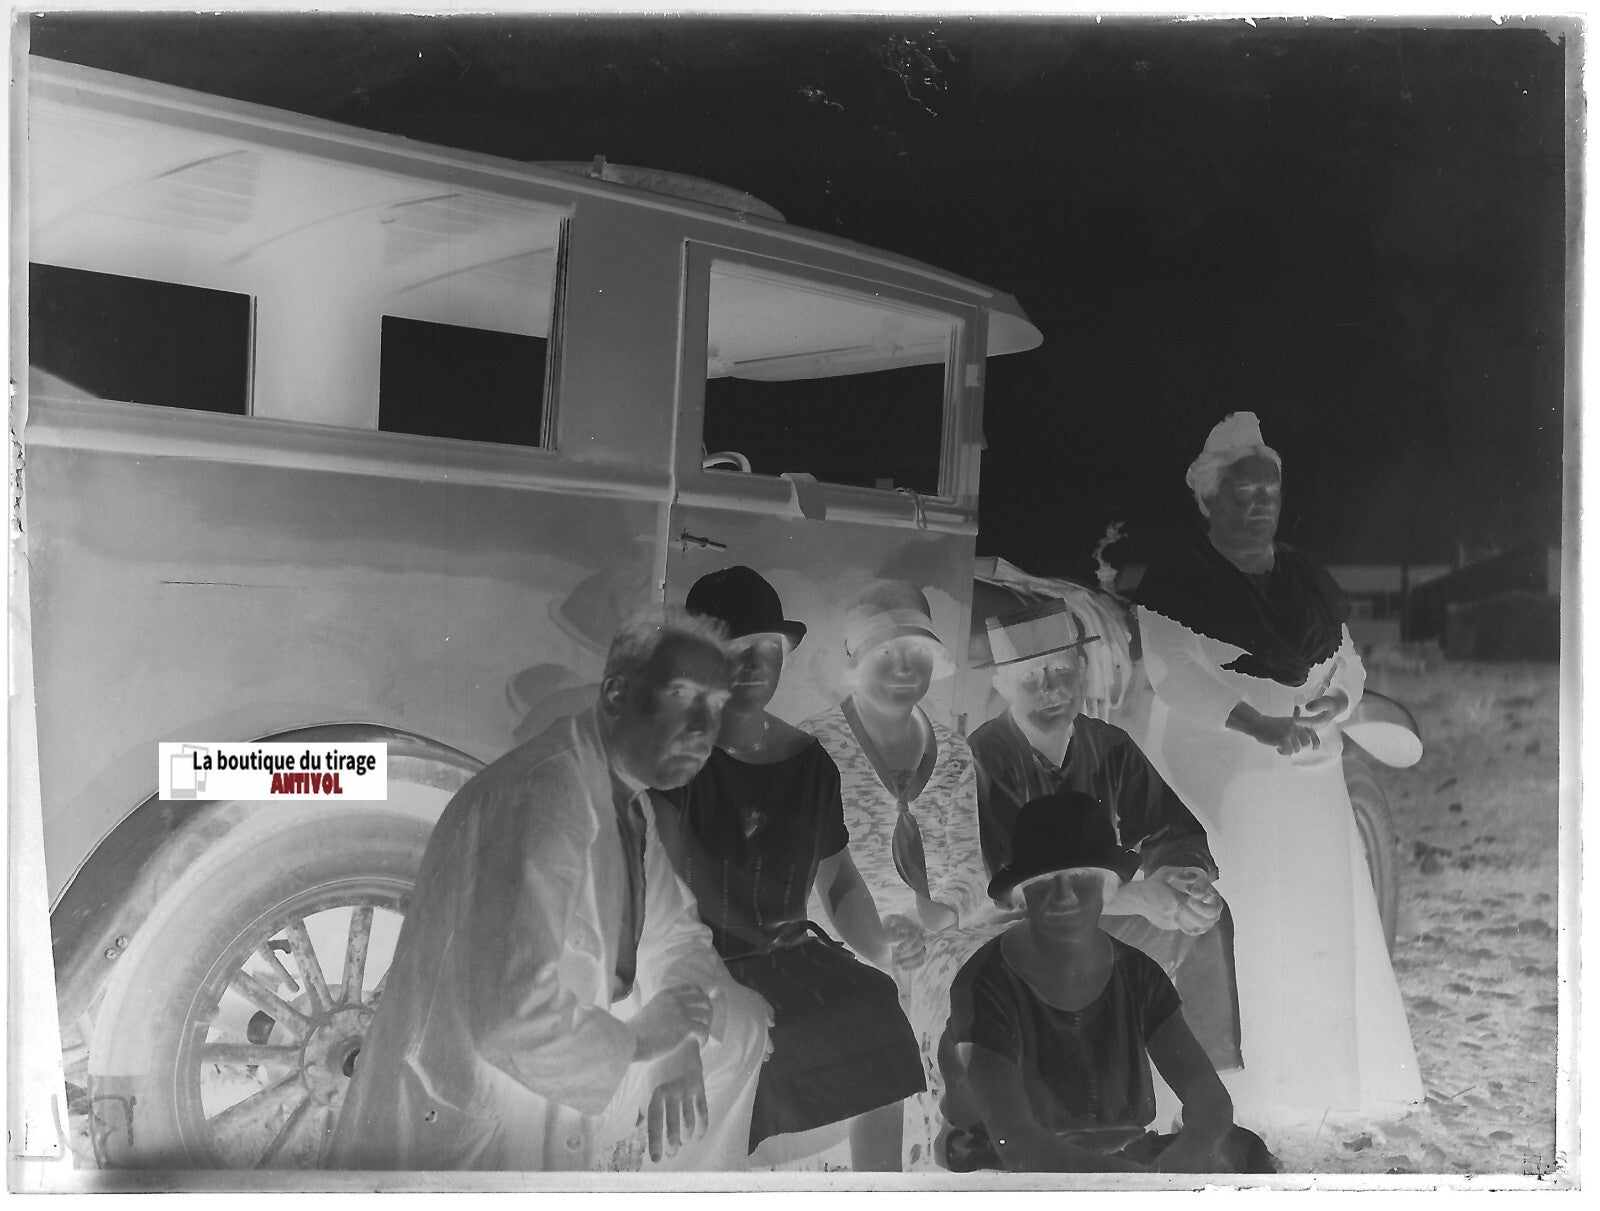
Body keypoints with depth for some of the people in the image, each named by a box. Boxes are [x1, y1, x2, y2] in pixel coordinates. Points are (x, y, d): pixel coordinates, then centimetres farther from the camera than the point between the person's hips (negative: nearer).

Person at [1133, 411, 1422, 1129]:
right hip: (1214, 776, -5)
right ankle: (1226, 1087, 2)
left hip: (1307, 778, 6)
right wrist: (1259, 723, -26)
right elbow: (1170, 671, -16)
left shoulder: (1308, 577, 13)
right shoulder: (1177, 578, -5)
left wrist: (1336, 700, -9)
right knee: (1221, 925, -7)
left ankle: (1321, 1079, 19)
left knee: (1318, 921, 7)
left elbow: (1349, 661, 15)